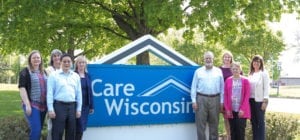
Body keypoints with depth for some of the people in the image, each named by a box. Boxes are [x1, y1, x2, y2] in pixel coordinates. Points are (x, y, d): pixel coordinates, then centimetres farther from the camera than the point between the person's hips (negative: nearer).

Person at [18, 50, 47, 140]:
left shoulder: (44, 72, 15)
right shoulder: (25, 72, -3)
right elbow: (22, 88, -10)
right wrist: (27, 104, -18)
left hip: (43, 105, 6)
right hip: (32, 105, -6)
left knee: (38, 129, 9)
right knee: (35, 130, -14)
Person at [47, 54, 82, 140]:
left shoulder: (76, 76, 12)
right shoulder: (54, 75, 1)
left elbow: (78, 93, 12)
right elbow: (50, 93, -3)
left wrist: (79, 109, 8)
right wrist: (50, 109, -10)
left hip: (72, 106, 4)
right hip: (59, 106, -4)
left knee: (71, 132, 9)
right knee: (57, 132, -1)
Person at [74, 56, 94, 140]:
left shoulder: (87, 76, 12)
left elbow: (90, 91, 12)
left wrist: (91, 106, 11)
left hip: (85, 105, 6)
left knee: (82, 127, 10)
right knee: (79, 127, -7)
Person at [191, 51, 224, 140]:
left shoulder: (218, 71, 11)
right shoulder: (198, 71, 8)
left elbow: (222, 87, 8)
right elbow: (194, 87, 5)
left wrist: (221, 101, 2)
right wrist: (194, 101, -3)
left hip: (215, 99, 1)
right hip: (201, 99, -1)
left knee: (214, 123, 6)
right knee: (200, 123, -1)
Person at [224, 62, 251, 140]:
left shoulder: (245, 80, 0)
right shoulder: (228, 80, 7)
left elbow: (247, 96, -3)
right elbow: (225, 95, 6)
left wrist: (242, 109, -11)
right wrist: (227, 109, -2)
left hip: (241, 110, -2)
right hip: (231, 110, 2)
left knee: (241, 130, -3)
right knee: (232, 130, 6)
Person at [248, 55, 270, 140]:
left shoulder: (264, 73, -4)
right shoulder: (251, 73, 13)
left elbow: (266, 87, -7)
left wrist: (265, 101, -13)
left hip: (260, 100, -5)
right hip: (251, 100, 5)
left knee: (260, 121, 0)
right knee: (253, 121, 9)